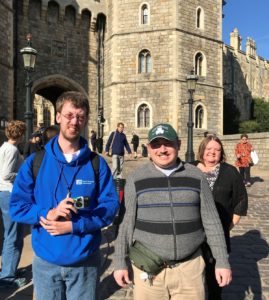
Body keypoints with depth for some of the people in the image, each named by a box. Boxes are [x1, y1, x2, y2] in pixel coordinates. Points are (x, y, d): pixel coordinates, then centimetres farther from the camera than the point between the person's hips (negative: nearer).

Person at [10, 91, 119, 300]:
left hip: (85, 262, 0)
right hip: (46, 262, 1)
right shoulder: (35, 162, -4)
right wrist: (48, 214, -22)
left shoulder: (97, 164, -5)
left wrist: (74, 226, -19)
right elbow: (17, 207, -5)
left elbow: (110, 205, -8)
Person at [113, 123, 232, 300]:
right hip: (148, 268, 0)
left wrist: (222, 262, 2)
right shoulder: (136, 179, -4)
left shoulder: (196, 177, -1)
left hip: (190, 267, 1)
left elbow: (211, 222, 2)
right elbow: (127, 223, 0)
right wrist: (120, 263, 1)